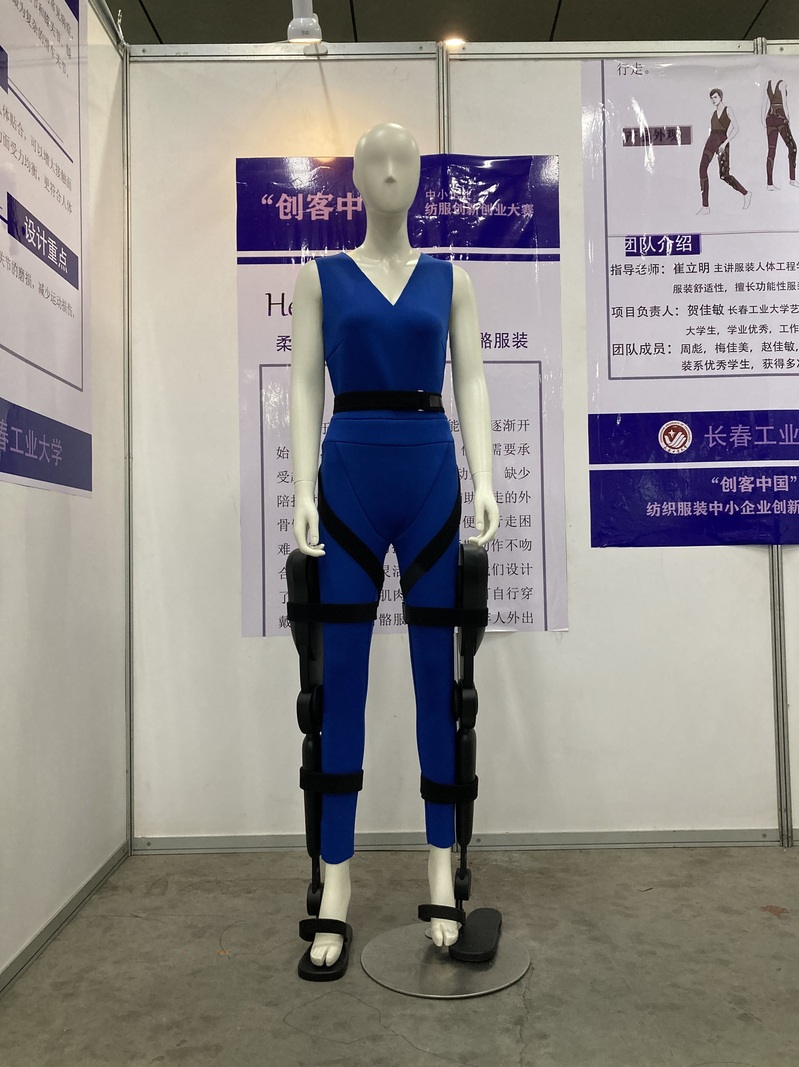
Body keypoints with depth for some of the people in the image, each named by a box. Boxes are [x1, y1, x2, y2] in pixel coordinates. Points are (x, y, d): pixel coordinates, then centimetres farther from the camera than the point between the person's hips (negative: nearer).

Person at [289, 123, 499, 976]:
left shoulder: (450, 279, 12)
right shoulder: (320, 276, 10)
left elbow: (471, 383, 5)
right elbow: (305, 387, 3)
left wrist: (484, 482, -8)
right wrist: (303, 491, -9)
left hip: (432, 478, 1)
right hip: (349, 478, -1)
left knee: (438, 671, 4)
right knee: (339, 676, 0)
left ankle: (441, 863, 19)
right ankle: (336, 879, 12)